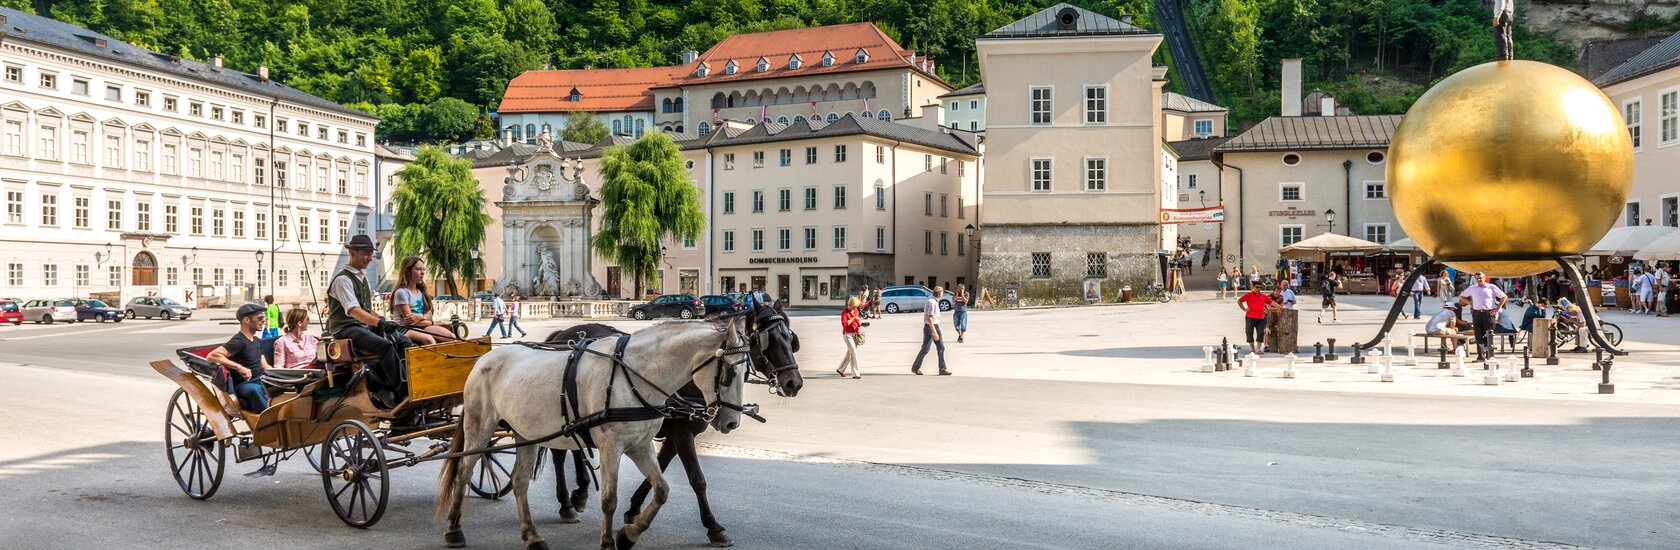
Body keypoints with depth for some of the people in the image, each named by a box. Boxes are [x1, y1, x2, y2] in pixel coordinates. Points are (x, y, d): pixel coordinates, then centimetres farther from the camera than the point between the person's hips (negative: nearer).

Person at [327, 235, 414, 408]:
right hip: (346, 330, -8)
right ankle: (402, 391, -30)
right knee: (385, 344, -32)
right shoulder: (342, 279, -9)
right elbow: (353, 310, -24)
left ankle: (379, 387, -15)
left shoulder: (363, 278, 18)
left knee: (404, 341, -12)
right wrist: (380, 322, -37)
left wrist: (383, 321, 7)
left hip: (365, 327, 8)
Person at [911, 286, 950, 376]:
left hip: (935, 327, 9)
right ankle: (915, 368, 14)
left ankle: (942, 369, 7)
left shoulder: (935, 302, 11)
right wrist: (935, 333, -26)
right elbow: (929, 319, -24)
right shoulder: (932, 303, -19)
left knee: (941, 348, 5)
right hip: (930, 328, -9)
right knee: (925, 350, 0)